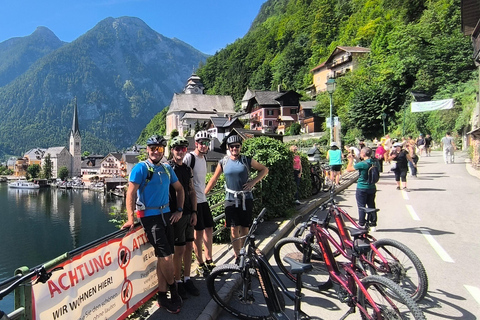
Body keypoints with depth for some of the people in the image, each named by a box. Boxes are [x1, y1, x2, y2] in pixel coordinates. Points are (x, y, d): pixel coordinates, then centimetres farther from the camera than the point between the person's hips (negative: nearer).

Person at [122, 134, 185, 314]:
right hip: (150, 217, -6)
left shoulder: (167, 169, 11)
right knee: (166, 256, -7)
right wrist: (130, 218, -22)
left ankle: (163, 296, 24)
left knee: (163, 257, 11)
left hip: (166, 215, 6)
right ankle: (173, 290, 18)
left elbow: (179, 189, 20)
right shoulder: (141, 168, -7)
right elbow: (131, 193, -14)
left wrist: (179, 210, 11)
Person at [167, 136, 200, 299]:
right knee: (179, 250, 0)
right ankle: (178, 282, 14)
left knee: (189, 247, 11)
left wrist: (194, 212, 6)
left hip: (188, 213, 6)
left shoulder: (188, 169, 12)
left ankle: (187, 279, 24)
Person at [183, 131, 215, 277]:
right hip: (193, 200, -8)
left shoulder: (204, 158, 13)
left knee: (209, 229, 10)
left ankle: (209, 262, 22)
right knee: (199, 232, -2)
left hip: (203, 199, 8)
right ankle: (200, 265, 11)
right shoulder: (189, 157, -13)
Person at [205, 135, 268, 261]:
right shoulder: (223, 162, 3)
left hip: (246, 198, 0)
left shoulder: (247, 160, 0)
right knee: (234, 229, -3)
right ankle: (237, 257, 4)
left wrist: (253, 182, -5)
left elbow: (264, 169, 8)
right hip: (231, 199, 0)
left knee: (244, 228, 6)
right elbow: (213, 180, 9)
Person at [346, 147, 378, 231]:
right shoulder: (375, 163, -1)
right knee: (371, 206, 13)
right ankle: (373, 225, 19)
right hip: (372, 188, 6)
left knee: (361, 207, 4)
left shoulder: (362, 164, -21)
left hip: (362, 189, -6)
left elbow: (349, 169, -13)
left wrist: (351, 160, 4)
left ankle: (361, 224, 11)